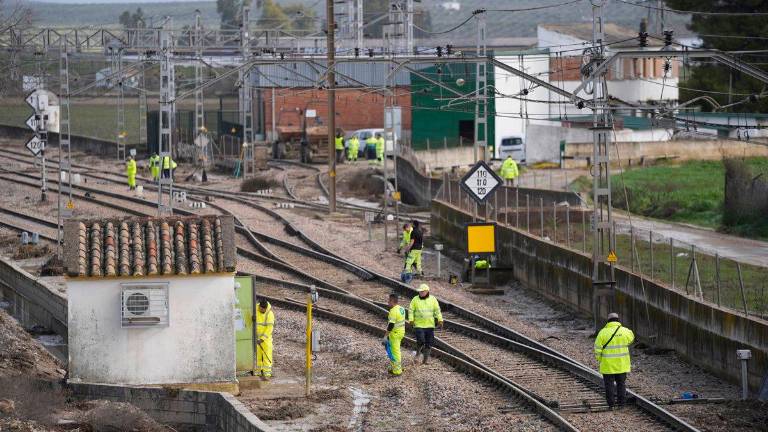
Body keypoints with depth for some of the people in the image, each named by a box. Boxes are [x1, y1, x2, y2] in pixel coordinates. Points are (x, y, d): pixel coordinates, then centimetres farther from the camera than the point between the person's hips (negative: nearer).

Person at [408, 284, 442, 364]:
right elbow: (411, 311, 1)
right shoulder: (415, 299, 0)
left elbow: (437, 310, 4)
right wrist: (411, 320, -12)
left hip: (430, 325, 2)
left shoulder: (433, 299, 3)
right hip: (418, 325, -2)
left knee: (428, 343, 3)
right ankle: (418, 353, 14)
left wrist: (440, 320, -5)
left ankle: (426, 359, 15)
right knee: (420, 341, -14)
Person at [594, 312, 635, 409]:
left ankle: (611, 404, 6)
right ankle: (621, 401, 17)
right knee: (621, 383, 15)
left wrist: (600, 360, 5)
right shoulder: (625, 331, -4)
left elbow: (597, 349, -8)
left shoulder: (603, 332, -9)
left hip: (608, 364, -2)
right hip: (622, 364, 2)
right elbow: (631, 338, 19)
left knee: (609, 384, 5)